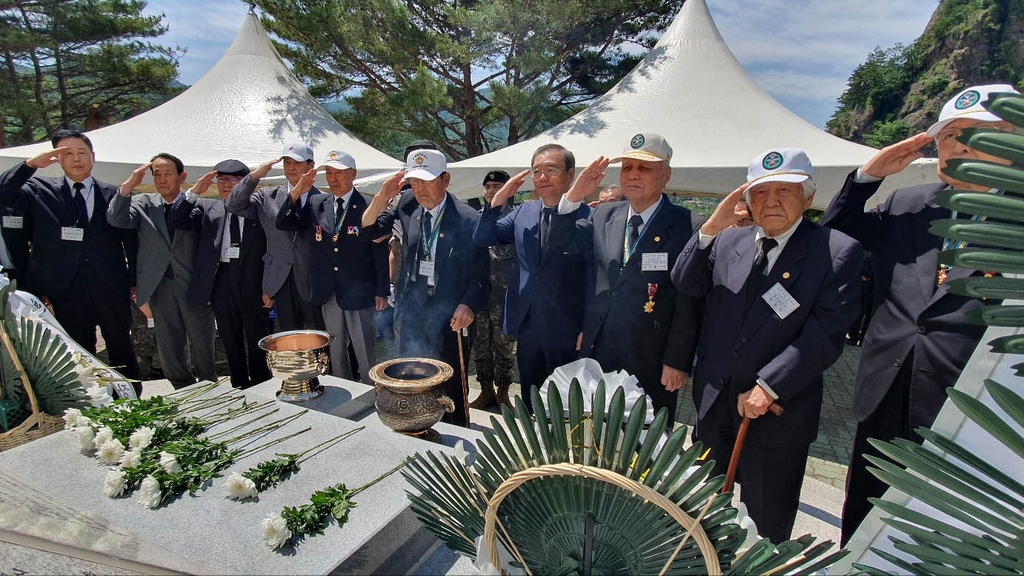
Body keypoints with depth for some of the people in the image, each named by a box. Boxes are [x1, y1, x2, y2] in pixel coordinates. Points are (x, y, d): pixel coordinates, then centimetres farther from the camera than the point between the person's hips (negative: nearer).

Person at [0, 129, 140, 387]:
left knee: (122, 349, 10)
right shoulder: (39, 190, 8)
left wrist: (135, 282, 4)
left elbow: (131, 240, 6)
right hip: (68, 291, 0)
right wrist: (30, 164, -14)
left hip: (112, 289, 0)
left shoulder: (114, 194, 6)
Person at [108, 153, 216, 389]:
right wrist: (128, 185, -18)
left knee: (202, 345, 8)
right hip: (159, 287, 3)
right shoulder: (143, 203, 8)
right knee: (169, 347, 12)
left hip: (193, 285, -3)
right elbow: (115, 219, -9)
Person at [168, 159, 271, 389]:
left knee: (257, 339, 8)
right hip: (220, 280, 3)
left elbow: (272, 249, -1)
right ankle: (239, 386, 27)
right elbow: (176, 222, -1)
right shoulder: (207, 208, 11)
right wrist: (194, 192, -9)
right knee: (230, 339, 13)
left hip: (252, 281, -3)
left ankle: (260, 387, 22)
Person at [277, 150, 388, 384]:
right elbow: (283, 224, 4)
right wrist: (296, 192, -11)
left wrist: (381, 292, -8)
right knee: (335, 351, 17)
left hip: (359, 293, -5)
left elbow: (380, 253, -8)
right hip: (328, 293, 5)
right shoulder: (316, 203, 6)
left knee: (365, 352, 6)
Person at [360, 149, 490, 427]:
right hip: (411, 317, 5)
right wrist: (382, 197, -12)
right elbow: (366, 231, 3)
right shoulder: (408, 205, 2)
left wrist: (468, 306, -25)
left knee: (452, 393, 8)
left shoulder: (468, 219, -12)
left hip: (449, 322, -4)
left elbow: (481, 276, -9)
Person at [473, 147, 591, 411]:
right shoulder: (523, 213, 6)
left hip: (567, 333, -5)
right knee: (530, 407, 20)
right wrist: (499, 198, -7)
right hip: (527, 330, 5)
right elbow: (481, 238, 6)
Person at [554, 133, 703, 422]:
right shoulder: (603, 215, 6)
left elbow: (689, 304, -11)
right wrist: (573, 198, -15)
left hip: (651, 364, -4)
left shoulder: (688, 227, -10)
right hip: (597, 355, 4)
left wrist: (677, 362, -12)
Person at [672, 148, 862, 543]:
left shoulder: (838, 252, -8)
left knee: (768, 525, 16)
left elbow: (826, 332, -15)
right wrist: (709, 230, -16)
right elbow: (684, 287, -3)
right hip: (713, 405, 4)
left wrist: (768, 387, -18)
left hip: (779, 411, -3)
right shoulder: (728, 241, 5)